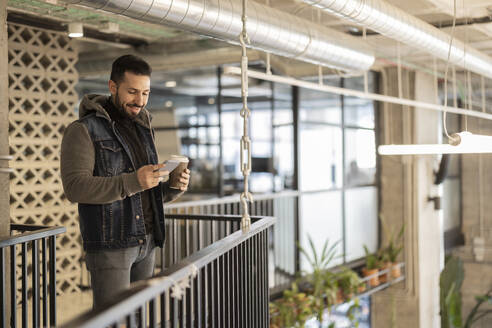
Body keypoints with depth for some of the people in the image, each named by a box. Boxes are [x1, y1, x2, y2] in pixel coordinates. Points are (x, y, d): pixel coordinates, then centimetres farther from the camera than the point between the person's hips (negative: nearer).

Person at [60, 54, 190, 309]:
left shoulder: (143, 130, 16)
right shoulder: (83, 130, -5)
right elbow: (75, 187, -17)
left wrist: (174, 187, -3)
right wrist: (133, 182, -26)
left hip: (146, 242, 7)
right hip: (109, 244, -6)